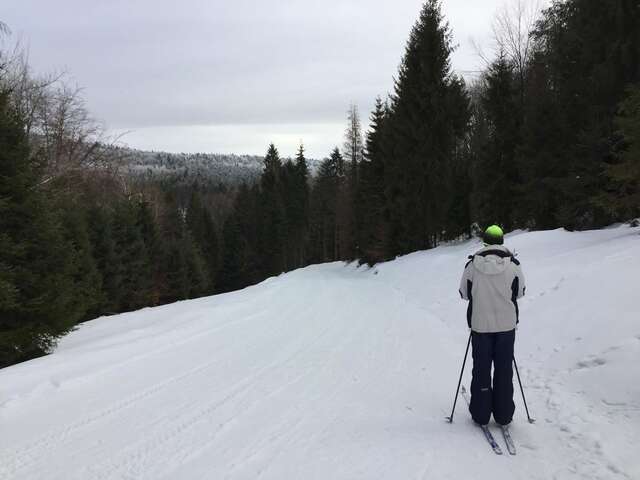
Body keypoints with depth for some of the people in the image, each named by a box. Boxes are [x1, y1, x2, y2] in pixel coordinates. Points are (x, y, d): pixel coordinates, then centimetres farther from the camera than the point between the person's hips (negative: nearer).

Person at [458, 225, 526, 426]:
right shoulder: (513, 264, -8)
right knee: (504, 369, 11)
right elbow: (520, 292, 4)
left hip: (480, 324, 0)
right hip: (507, 324, 0)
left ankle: (480, 414, 17)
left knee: (481, 368, 11)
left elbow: (464, 293, 1)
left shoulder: (472, 265, -9)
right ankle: (503, 415, 18)